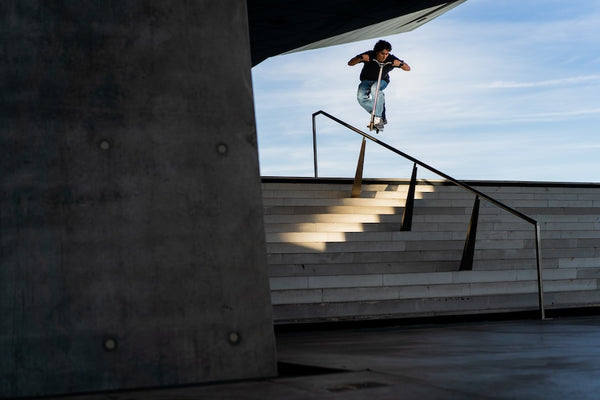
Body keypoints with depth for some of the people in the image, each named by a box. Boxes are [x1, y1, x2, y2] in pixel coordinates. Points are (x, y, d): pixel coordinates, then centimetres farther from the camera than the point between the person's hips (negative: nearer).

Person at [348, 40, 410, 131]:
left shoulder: (391, 59, -22)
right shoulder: (369, 55, -23)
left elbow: (408, 69, -15)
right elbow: (350, 63, -22)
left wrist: (400, 64, -37)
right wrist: (360, 58, -42)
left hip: (382, 81, -1)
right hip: (367, 81, 1)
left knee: (375, 88, -37)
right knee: (361, 97, -28)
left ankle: (378, 118, -37)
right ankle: (382, 116, -15)